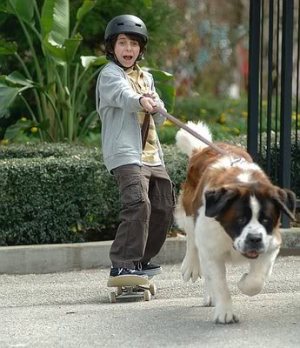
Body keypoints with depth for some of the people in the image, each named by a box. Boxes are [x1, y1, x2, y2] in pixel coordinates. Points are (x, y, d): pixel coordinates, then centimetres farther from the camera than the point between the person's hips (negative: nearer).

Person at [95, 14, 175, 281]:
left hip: (152, 154, 8)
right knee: (138, 204, -24)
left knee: (164, 206, 13)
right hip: (125, 154, -8)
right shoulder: (109, 74, -3)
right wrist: (141, 101, -47)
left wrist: (155, 104, -7)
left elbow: (160, 118, 15)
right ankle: (122, 265, -24)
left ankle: (141, 259, 28)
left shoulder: (146, 77, 20)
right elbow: (123, 96, -26)